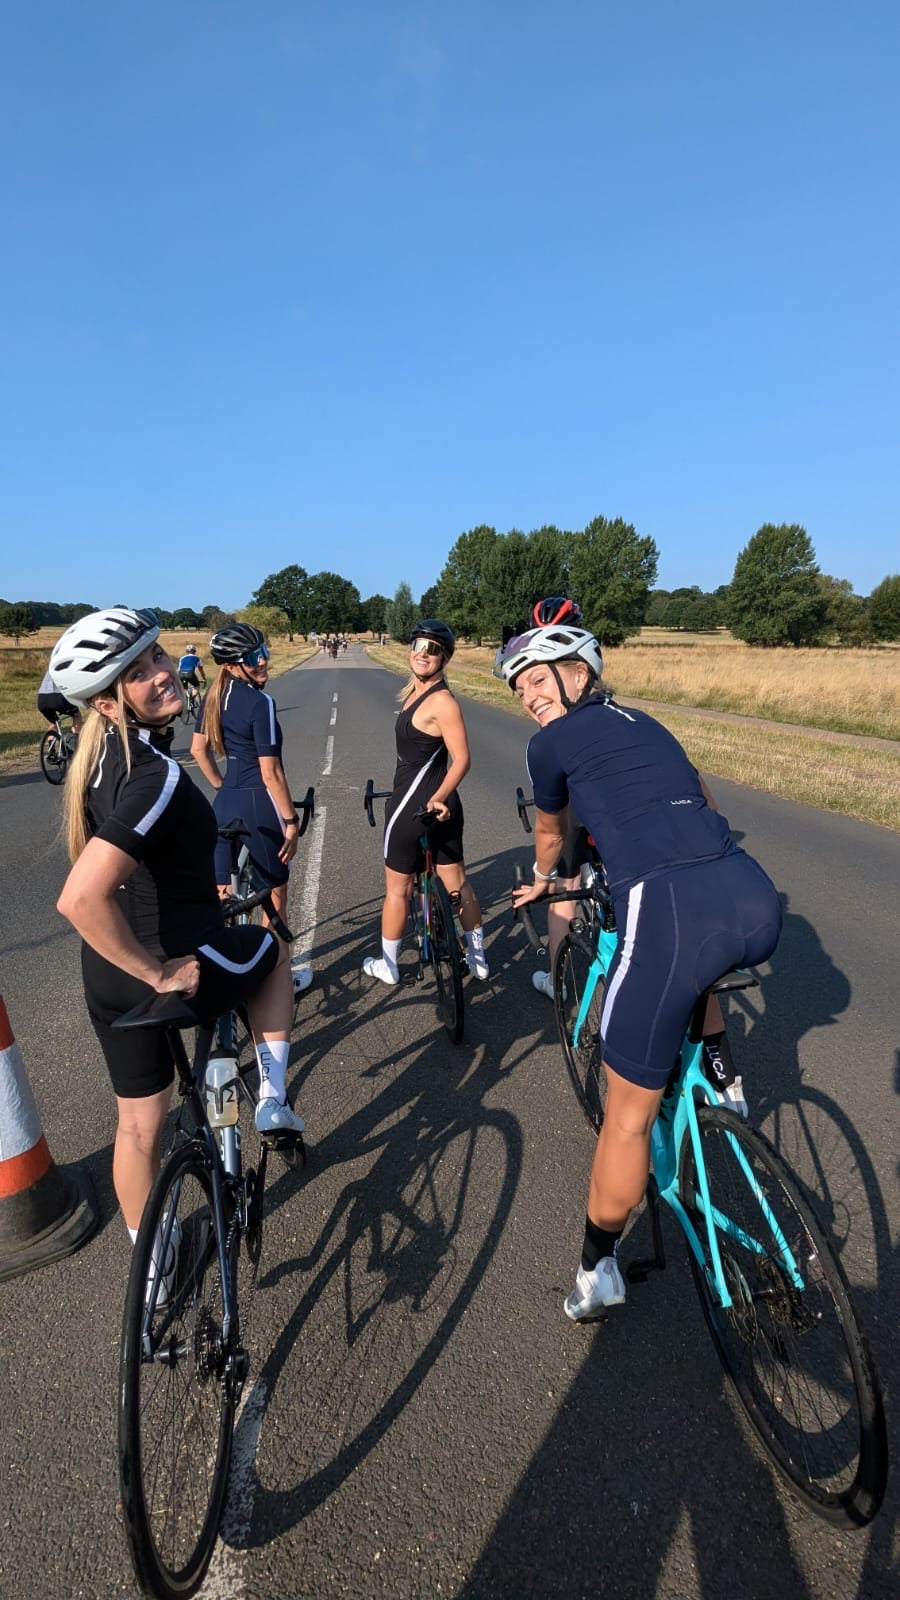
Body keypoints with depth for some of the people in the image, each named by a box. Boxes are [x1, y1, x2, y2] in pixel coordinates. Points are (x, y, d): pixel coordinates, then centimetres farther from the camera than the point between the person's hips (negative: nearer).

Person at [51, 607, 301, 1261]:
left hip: (108, 975, 7)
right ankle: (273, 1096, 25)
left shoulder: (101, 755, 2)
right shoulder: (157, 775, -27)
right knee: (272, 948, 26)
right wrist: (157, 972, -24)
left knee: (140, 1121, 25)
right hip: (181, 969, -7)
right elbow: (82, 898, -37)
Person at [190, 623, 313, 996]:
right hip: (258, 803, -7)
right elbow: (271, 773, -19)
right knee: (275, 895, 10)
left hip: (225, 802, 8)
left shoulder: (213, 697, 6)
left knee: (222, 894, 16)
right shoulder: (260, 702, -19)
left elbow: (198, 749, 14)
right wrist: (291, 821, -12)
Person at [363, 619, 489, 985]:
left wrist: (436, 798, -29)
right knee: (456, 882, 16)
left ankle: (387, 965, 26)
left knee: (397, 889, 9)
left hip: (415, 805, -9)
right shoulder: (416, 692, 10)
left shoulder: (441, 701, -18)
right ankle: (478, 959, 28)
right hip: (441, 805, 9)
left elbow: (462, 759, -21)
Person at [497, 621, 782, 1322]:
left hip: (669, 910, -6)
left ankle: (598, 1272, 28)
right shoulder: (646, 723, 28)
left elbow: (550, 833, 31)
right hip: (759, 904, 6)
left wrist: (542, 882, 52)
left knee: (629, 1113, 11)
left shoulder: (554, 740, 12)